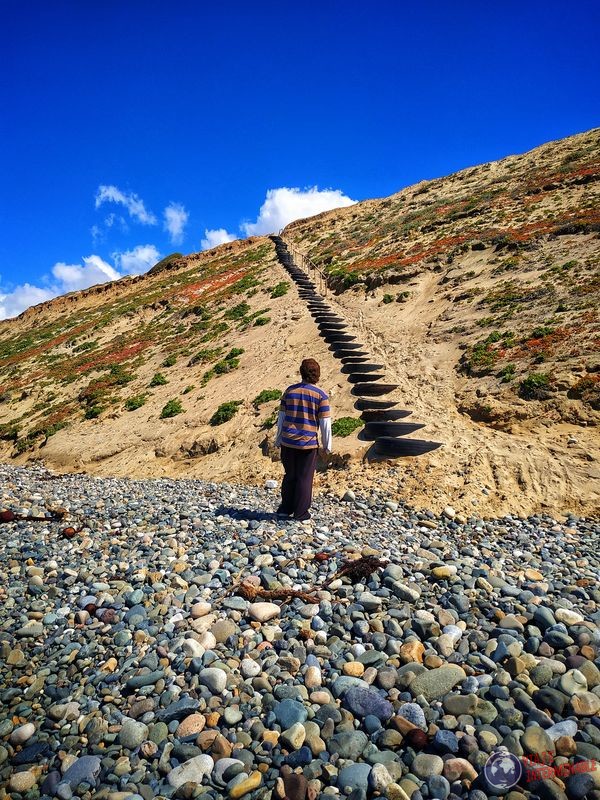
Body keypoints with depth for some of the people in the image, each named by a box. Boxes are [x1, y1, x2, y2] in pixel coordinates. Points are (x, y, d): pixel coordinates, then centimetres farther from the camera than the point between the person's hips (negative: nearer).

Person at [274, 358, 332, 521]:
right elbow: (325, 423, -7)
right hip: (308, 443, -3)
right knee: (304, 478, 8)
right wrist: (327, 445, 5)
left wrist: (278, 439, 15)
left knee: (289, 476, 17)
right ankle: (300, 513, 15)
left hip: (288, 442, 3)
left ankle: (285, 509, 26)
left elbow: (281, 417, 5)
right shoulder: (321, 395, -7)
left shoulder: (290, 390, 2)